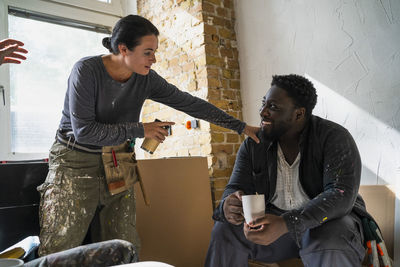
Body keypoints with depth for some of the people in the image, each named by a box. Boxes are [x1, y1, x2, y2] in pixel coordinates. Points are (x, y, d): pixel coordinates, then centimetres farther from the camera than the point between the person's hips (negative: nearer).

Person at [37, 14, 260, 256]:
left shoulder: (147, 79, -4)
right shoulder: (87, 70, -17)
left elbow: (190, 103, -4)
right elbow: (84, 130, -21)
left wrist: (242, 127, -5)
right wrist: (141, 130, -20)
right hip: (75, 165, -4)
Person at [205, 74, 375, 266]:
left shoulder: (334, 137, -15)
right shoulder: (253, 144, -2)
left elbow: (341, 194, -26)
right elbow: (236, 187, -2)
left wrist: (286, 223, -40)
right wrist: (228, 205, -30)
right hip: (276, 220, 4)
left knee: (331, 249, -36)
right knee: (225, 229, -17)